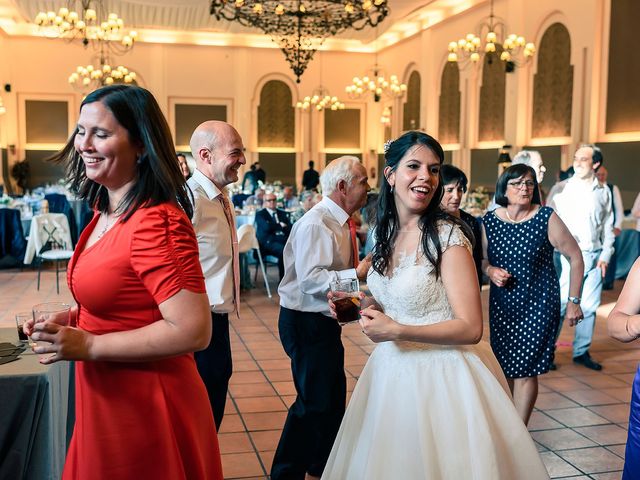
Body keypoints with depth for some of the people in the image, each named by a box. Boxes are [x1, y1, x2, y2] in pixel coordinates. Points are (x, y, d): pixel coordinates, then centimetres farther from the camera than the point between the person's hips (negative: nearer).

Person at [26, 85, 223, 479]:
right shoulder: (106, 212, 6)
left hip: (146, 406, -9)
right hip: (104, 402, 9)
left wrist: (89, 346, -23)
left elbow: (193, 331, -28)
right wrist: (71, 320, -1)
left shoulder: (156, 222, -23)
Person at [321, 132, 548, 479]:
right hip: (392, 370, 7)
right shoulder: (385, 233, 4)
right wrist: (360, 308, 1)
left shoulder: (447, 236, -17)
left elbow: (470, 328, -19)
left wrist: (396, 331, -23)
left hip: (441, 375, -7)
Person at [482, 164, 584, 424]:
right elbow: (482, 258, 13)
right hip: (501, 305, 3)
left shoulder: (547, 218, -12)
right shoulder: (489, 221, -3)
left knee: (524, 369, -2)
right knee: (504, 367, 9)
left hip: (538, 305, -3)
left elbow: (575, 258, -4)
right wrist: (490, 270, -10)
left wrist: (574, 302, -3)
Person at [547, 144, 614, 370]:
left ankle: (581, 352, 21)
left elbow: (608, 226, 12)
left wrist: (605, 255, 4)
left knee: (589, 306, 9)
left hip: (596, 256, 4)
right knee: (561, 304, -6)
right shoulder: (561, 189, -1)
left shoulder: (603, 192, 9)